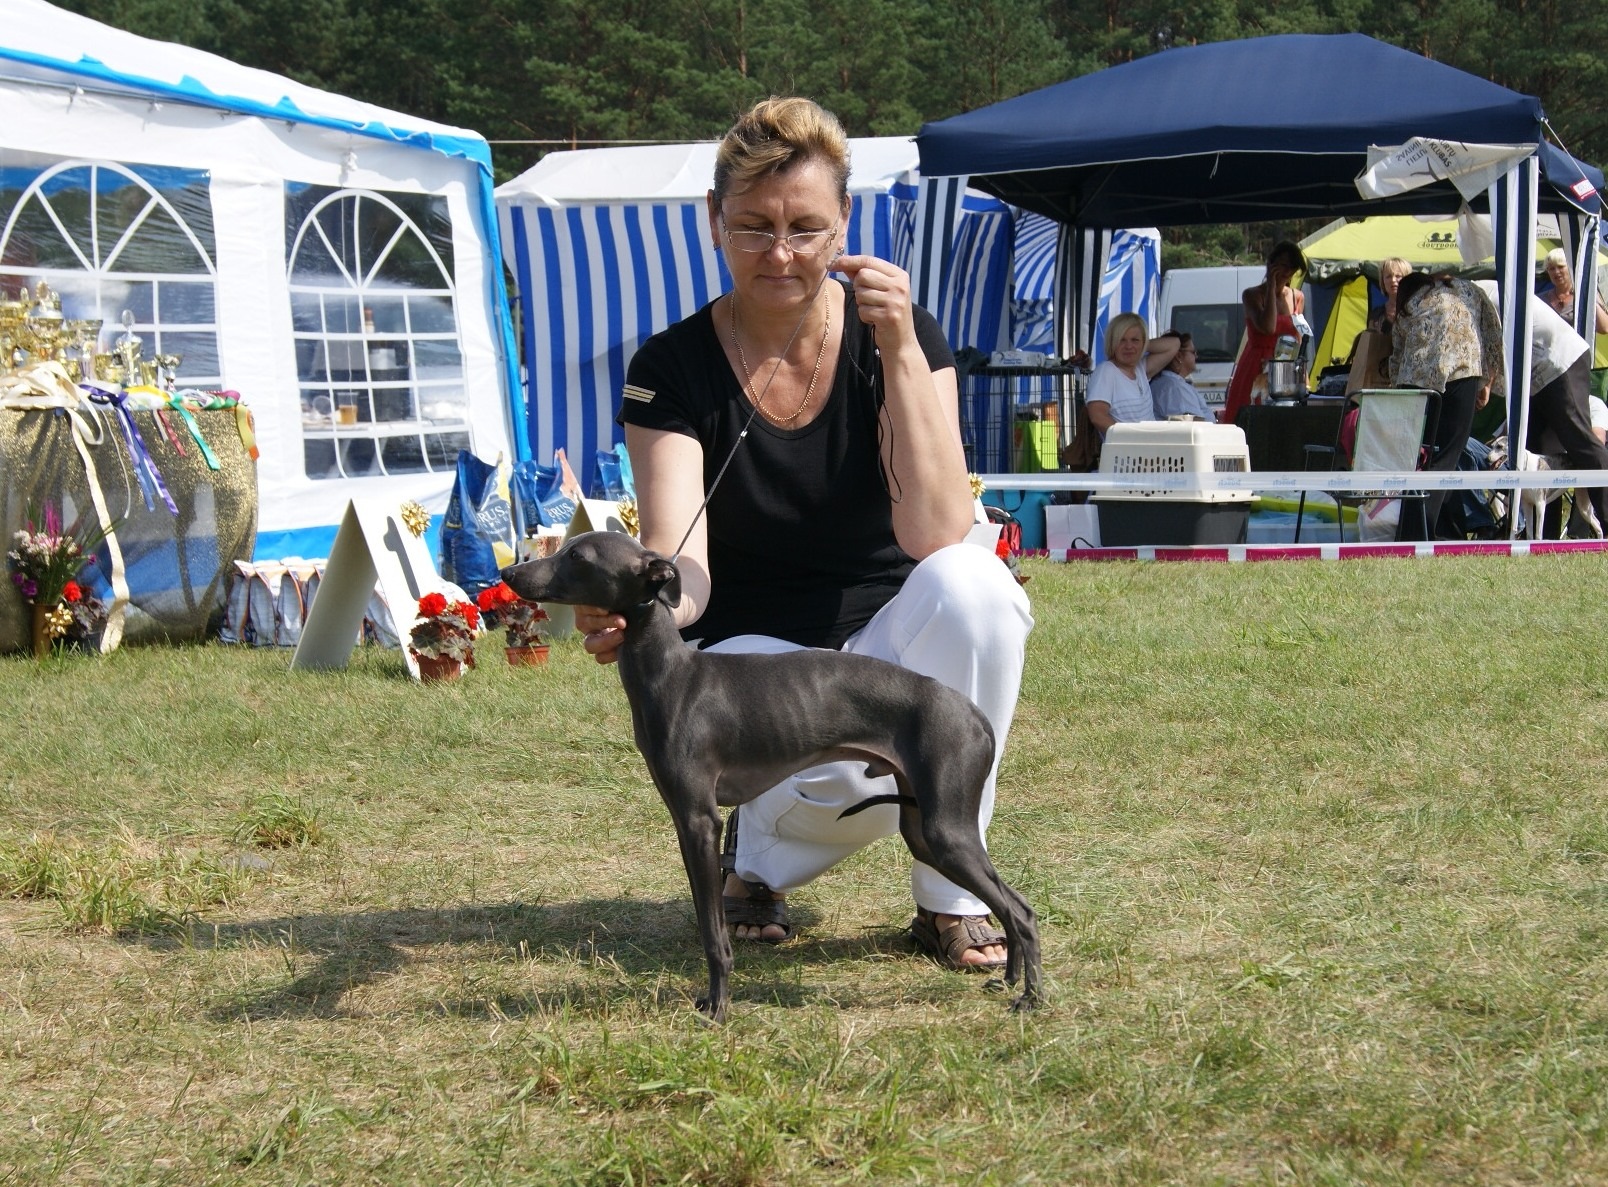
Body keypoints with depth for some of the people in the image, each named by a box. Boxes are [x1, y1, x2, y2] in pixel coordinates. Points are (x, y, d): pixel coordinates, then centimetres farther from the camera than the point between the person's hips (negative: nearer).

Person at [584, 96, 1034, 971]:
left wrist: (901, 354, -28)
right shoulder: (672, 371, -10)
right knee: (860, 775, -35)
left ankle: (950, 897, -16)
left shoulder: (901, 337, -8)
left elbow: (937, 535, -22)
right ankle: (756, 860, 4)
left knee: (974, 583, -33)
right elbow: (681, 565, -23)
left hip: (886, 644, 2)